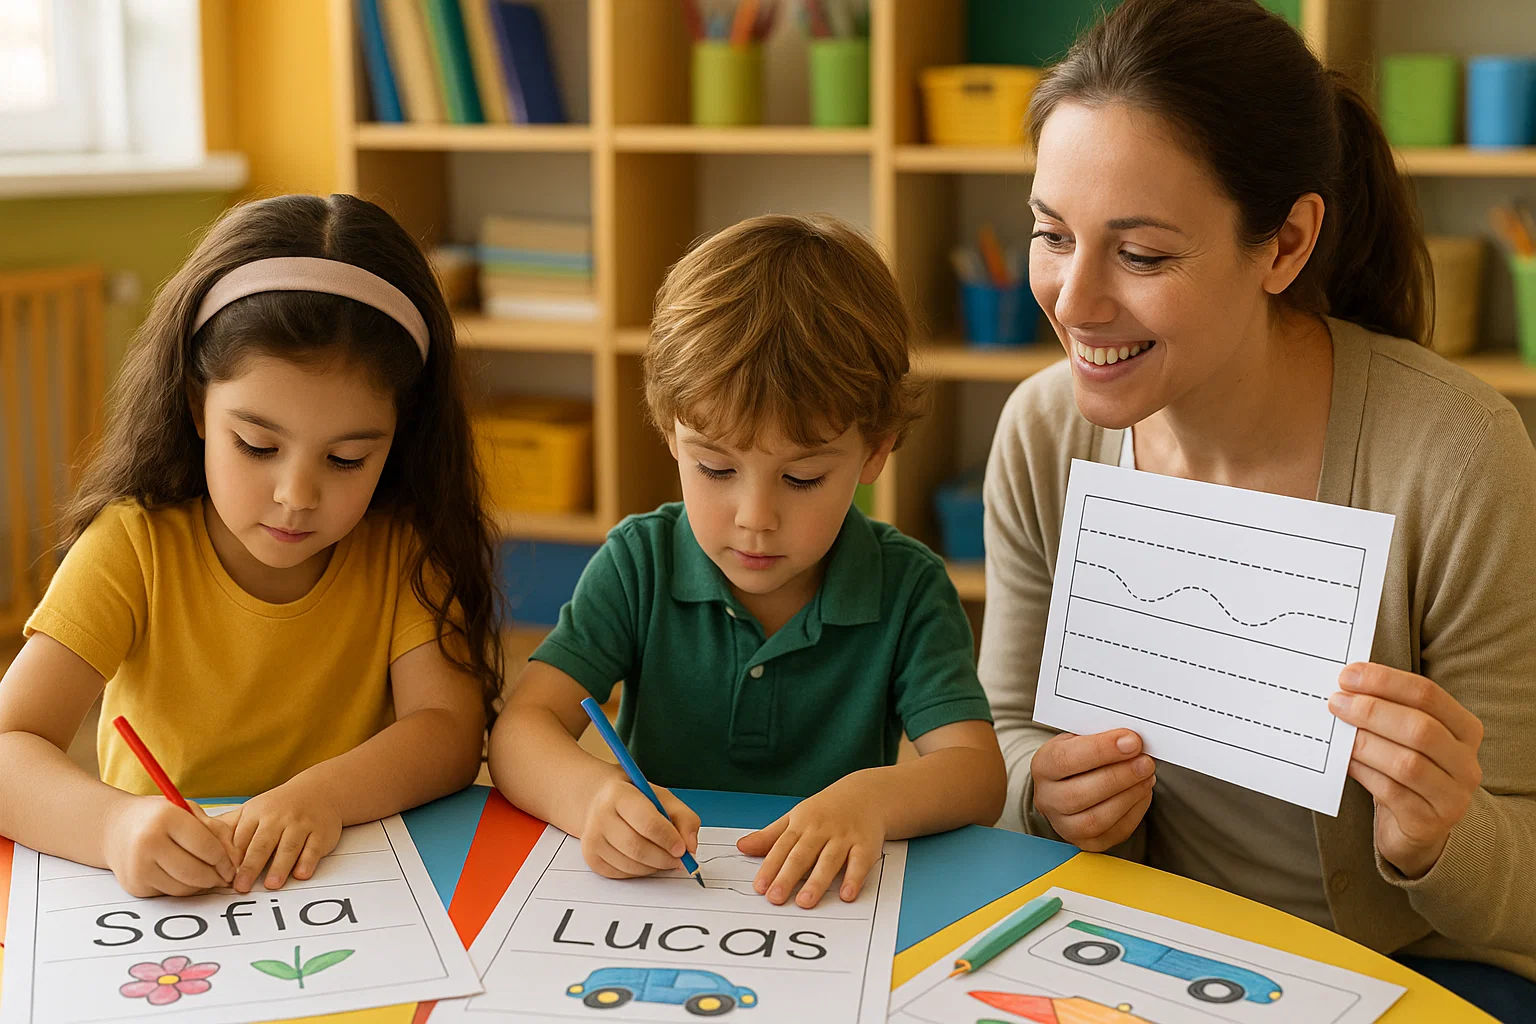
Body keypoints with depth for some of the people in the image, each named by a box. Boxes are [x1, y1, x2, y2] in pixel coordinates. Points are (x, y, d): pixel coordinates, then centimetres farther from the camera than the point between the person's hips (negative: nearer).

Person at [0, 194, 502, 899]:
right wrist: (116, 823, -37)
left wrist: (324, 793, -30)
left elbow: (452, 731, -11)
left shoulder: (403, 548, -4)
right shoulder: (135, 546, -9)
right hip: (162, 912, 0)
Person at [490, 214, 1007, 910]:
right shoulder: (640, 564, -3)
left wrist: (872, 796, -33)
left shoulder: (908, 589, -4)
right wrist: (590, 794, -33)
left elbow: (976, 773, -12)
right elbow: (521, 729, -11)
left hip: (828, 906, 0)